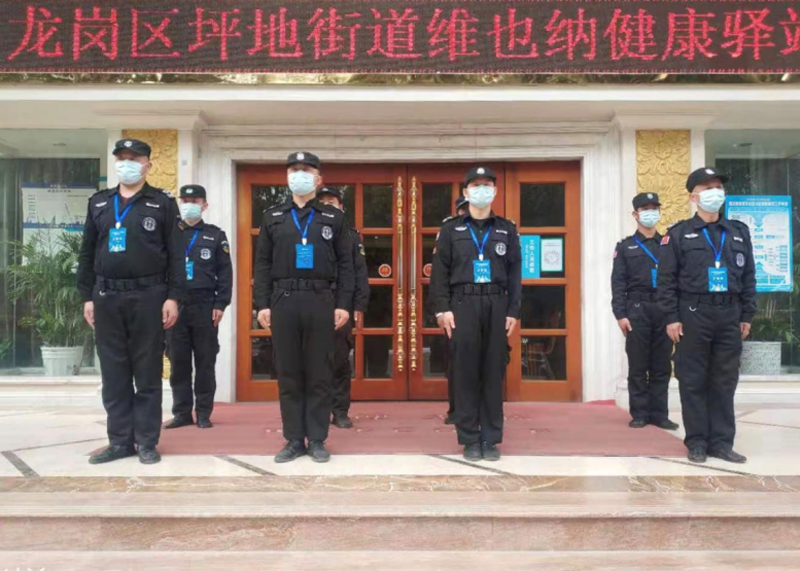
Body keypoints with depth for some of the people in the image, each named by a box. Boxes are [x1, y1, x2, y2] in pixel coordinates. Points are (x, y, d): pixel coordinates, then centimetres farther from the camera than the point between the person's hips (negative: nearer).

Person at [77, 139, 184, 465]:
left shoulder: (162, 203, 3)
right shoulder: (98, 203, 14)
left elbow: (175, 254, -2)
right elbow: (87, 253, 14)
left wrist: (173, 296, -9)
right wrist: (87, 296, 8)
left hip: (147, 296, -4)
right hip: (106, 297, 4)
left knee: (148, 374, 2)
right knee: (113, 374, 7)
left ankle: (147, 442, 10)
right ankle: (120, 441, 16)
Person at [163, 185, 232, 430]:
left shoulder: (215, 235, 9)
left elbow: (225, 272, 4)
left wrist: (220, 304, -6)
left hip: (205, 306, -1)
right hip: (175, 305, 1)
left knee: (205, 363, 2)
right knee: (178, 362, 4)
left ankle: (204, 413, 10)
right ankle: (182, 412, 13)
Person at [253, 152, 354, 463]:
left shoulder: (334, 217, 9)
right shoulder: (273, 217, 13)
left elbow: (345, 264, 5)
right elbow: (262, 264, 9)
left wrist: (343, 304, -3)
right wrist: (262, 304, -1)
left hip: (321, 301, -1)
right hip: (283, 300, 1)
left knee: (319, 373, 2)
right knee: (288, 373, 4)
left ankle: (317, 440, 12)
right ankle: (294, 440, 14)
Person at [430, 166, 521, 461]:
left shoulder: (507, 230, 13)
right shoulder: (450, 229, 8)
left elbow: (515, 273, 9)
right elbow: (440, 272, 3)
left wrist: (513, 311, 1)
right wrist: (442, 308, -7)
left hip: (496, 305, 1)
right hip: (463, 304, -1)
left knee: (494, 373, 3)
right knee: (465, 372, 0)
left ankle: (491, 439, 11)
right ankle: (469, 439, 9)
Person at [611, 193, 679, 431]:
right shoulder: (625, 246, 7)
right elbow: (618, 283, 0)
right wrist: (620, 314, -9)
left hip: (664, 310, 2)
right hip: (637, 310, -2)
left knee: (662, 366, 5)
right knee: (638, 366, 0)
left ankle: (659, 414, 12)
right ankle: (639, 414, 8)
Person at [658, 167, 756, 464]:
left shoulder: (739, 231, 13)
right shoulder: (679, 233, 1)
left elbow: (748, 276, 13)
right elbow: (666, 279, -3)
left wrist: (747, 315, 8)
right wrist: (672, 318, -9)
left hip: (729, 316, 4)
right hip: (693, 315, -3)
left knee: (724, 382, 7)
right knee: (693, 382, 2)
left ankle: (721, 442, 16)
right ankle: (697, 441, 11)